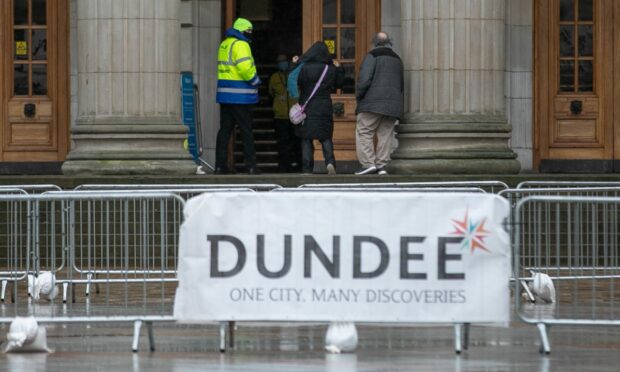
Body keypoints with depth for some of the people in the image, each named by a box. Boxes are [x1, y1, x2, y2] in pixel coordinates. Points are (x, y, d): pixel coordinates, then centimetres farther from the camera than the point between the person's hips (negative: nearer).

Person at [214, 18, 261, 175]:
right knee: (246, 131, -1)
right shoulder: (240, 45, -12)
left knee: (224, 130, 8)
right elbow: (245, 68, -22)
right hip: (240, 96, -8)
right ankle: (251, 166, -1)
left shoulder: (224, 44, 16)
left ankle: (220, 165, 6)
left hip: (224, 95, 8)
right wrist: (255, 80, -5)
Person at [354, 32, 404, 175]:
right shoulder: (397, 59, 17)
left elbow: (364, 79, -14)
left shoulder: (373, 56, -4)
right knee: (385, 135, 6)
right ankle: (381, 166, 0)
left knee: (364, 132, -3)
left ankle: (368, 163, -14)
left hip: (373, 103, -6)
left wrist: (358, 95, -2)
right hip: (392, 105, 6)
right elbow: (401, 85, 21)